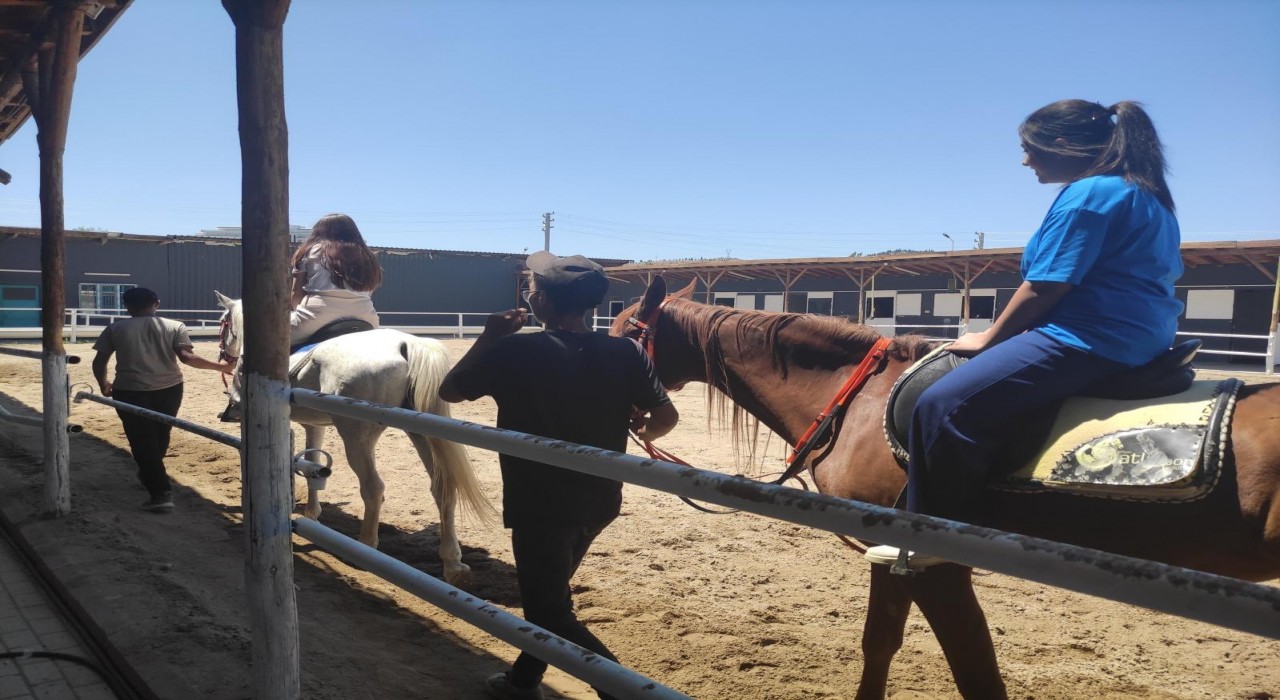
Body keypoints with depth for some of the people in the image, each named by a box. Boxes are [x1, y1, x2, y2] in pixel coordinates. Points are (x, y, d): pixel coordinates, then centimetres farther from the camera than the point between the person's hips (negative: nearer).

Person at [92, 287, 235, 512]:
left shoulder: (115, 329, 5)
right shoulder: (174, 327, 2)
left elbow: (99, 361, 5)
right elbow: (186, 357, -10)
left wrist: (103, 384, 23)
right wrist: (221, 366, -8)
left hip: (130, 391, -2)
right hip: (169, 388, 2)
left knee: (142, 441, 2)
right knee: (160, 435, 22)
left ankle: (161, 493, -5)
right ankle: (150, 473, 45)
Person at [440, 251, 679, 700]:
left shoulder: (515, 350, -15)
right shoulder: (626, 352, -7)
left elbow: (449, 391, -1)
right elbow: (666, 417, -4)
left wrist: (489, 337, 6)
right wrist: (640, 433, 16)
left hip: (538, 504, -6)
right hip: (598, 501, 6)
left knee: (551, 612, 5)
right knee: (549, 593, 26)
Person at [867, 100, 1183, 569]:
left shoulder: (1088, 194, -12)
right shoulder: (1146, 196, 20)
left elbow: (1044, 288, -16)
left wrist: (988, 339, -2)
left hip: (1088, 339, -12)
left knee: (945, 404, -19)